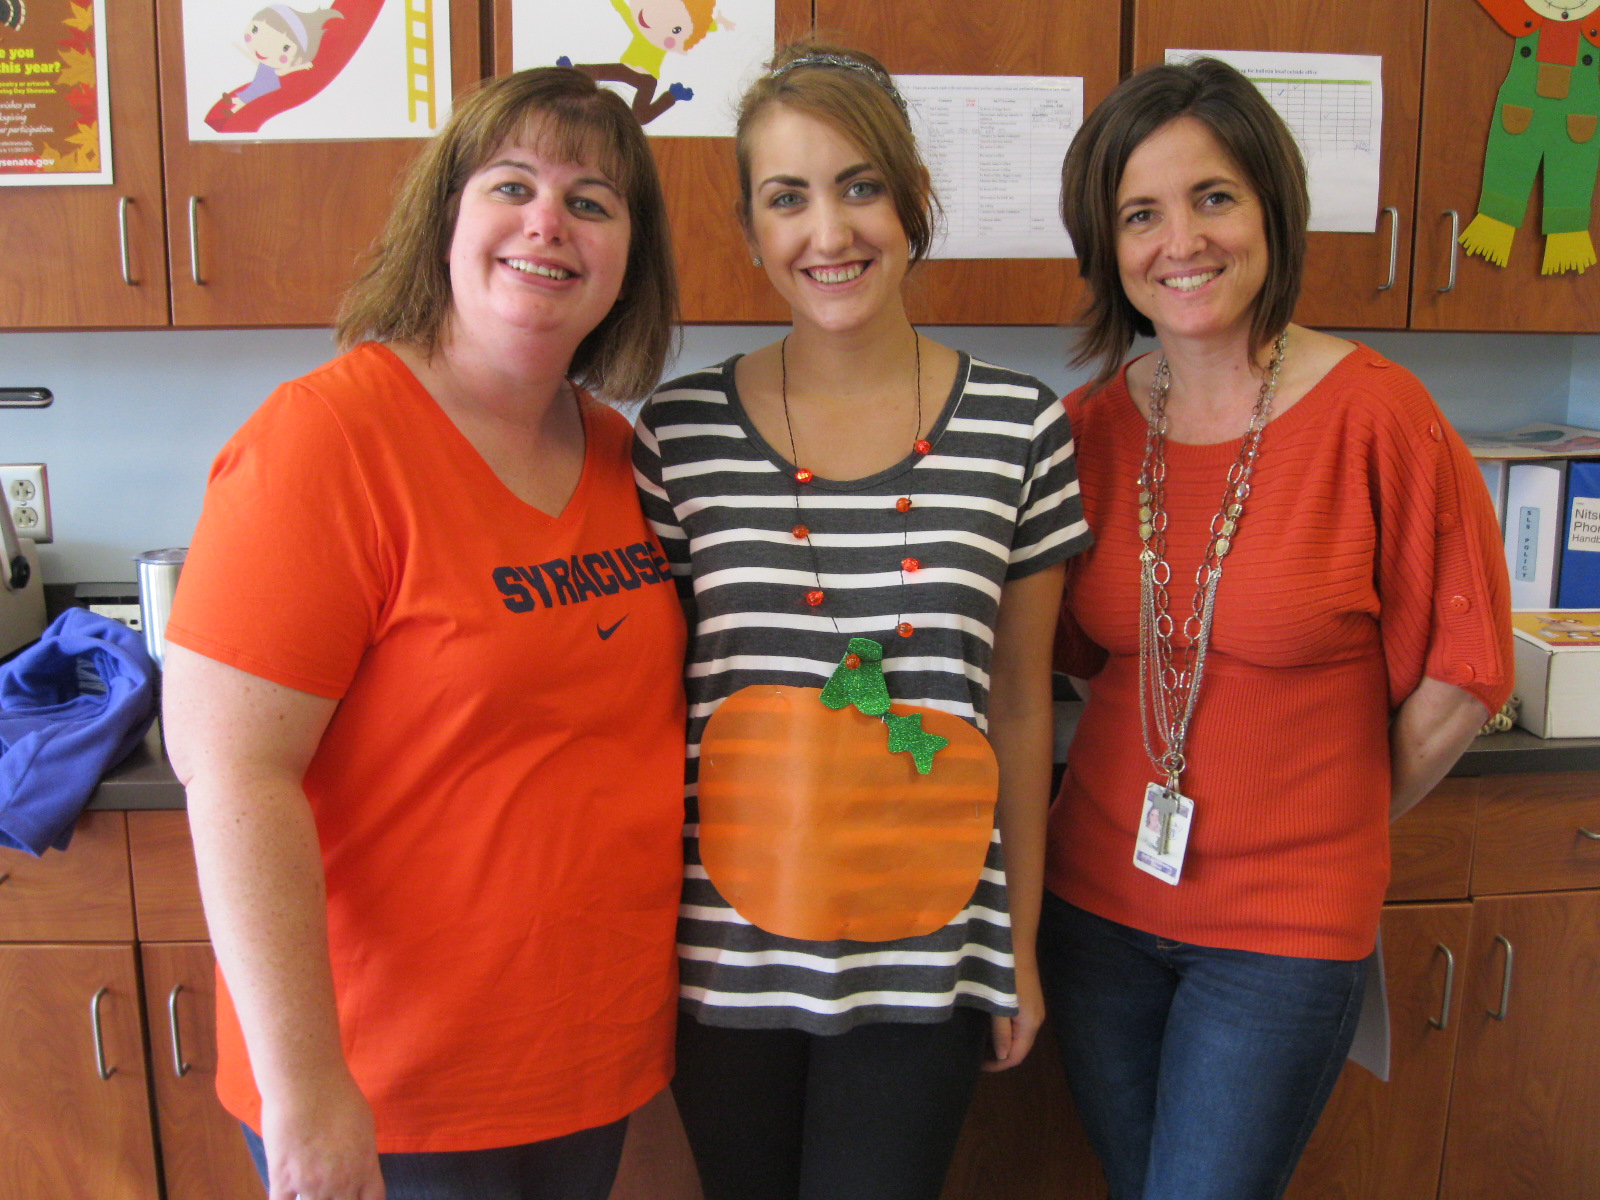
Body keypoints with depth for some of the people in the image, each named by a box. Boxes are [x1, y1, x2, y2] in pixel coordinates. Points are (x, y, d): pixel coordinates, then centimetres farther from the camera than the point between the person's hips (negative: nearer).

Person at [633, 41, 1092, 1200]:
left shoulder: (1021, 427, -3)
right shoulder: (682, 430, -4)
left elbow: (1020, 703, 3)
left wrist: (1023, 940, 7)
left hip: (923, 960, 0)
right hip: (724, 951, 1)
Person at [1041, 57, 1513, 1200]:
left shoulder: (1375, 413, -14)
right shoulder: (1090, 426, -3)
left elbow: (1462, 674, -6)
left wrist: (1340, 821, 3)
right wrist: (1175, 777, 4)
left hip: (1289, 926, -4)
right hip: (1099, 896, 4)